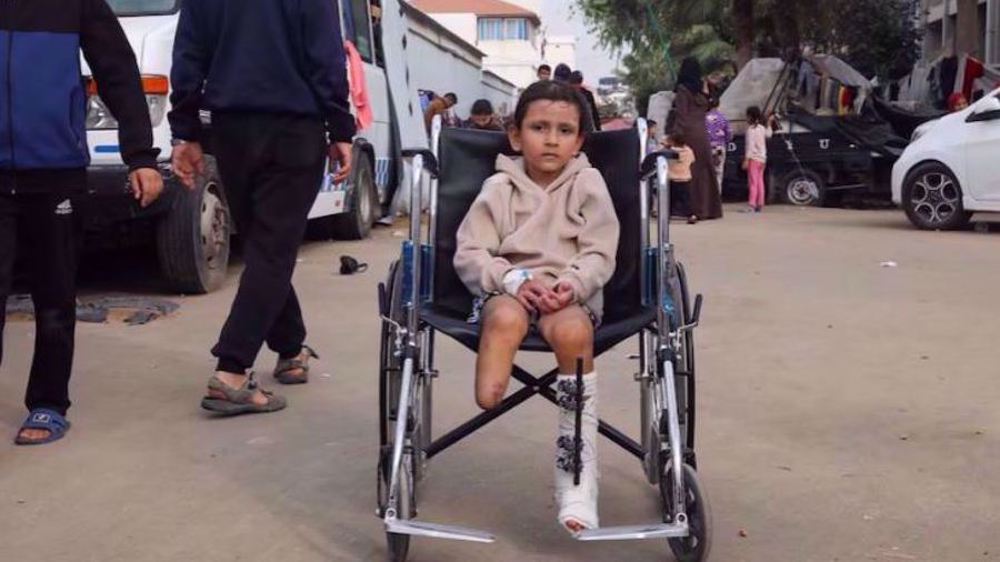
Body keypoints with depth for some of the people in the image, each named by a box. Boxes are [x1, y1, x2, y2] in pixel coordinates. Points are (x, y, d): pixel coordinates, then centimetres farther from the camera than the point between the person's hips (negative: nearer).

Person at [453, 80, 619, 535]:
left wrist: (571, 285, -20)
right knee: (506, 317, -37)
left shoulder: (588, 183, 7)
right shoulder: (498, 188, 7)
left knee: (572, 330, -36)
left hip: (572, 293, -1)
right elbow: (469, 255, 1)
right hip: (507, 288, 1)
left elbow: (600, 255, 1)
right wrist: (515, 279, -18)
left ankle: (576, 476, -30)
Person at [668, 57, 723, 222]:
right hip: (701, 133, 6)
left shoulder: (683, 89, -8)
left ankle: (695, 209, -8)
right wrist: (706, 94, 19)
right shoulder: (701, 87, 9)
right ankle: (709, 207, 14)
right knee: (704, 168, 11)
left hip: (688, 132, -6)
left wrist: (676, 134, -14)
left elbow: (681, 113, -13)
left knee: (690, 170, -5)